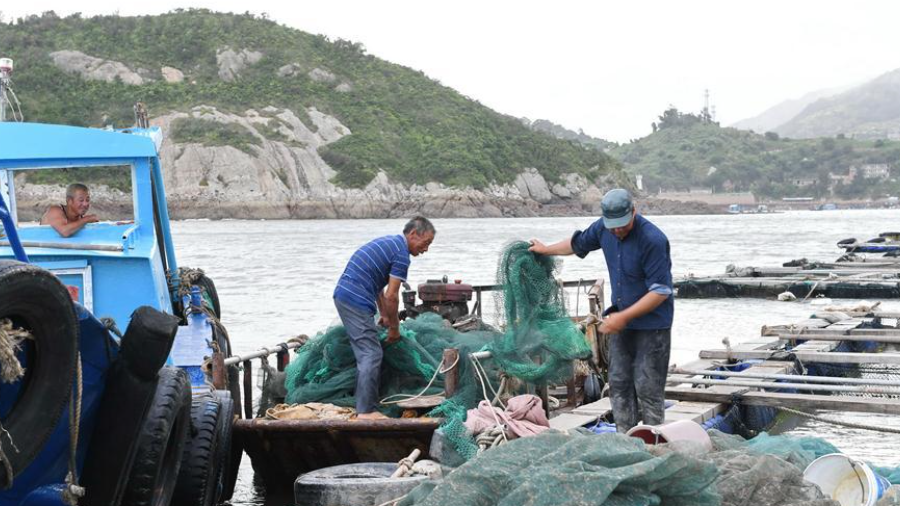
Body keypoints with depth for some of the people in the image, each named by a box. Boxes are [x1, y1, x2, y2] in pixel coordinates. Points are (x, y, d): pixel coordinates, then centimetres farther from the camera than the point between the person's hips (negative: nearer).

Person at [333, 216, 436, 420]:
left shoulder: (388, 242, 20)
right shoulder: (401, 254, -11)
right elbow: (391, 296, -11)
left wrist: (384, 316, 30)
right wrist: (394, 328, 1)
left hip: (343, 295, 10)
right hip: (356, 300, -10)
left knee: (365, 354, 16)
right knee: (371, 354, -9)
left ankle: (364, 404, 20)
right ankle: (366, 410, -10)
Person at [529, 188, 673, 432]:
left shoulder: (653, 240, -23)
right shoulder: (603, 228, -1)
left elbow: (660, 291, -22)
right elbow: (578, 243, 23)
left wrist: (623, 317, -22)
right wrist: (546, 250, 34)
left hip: (652, 323, -7)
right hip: (622, 320, 7)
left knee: (647, 387, -7)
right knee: (619, 384, 8)